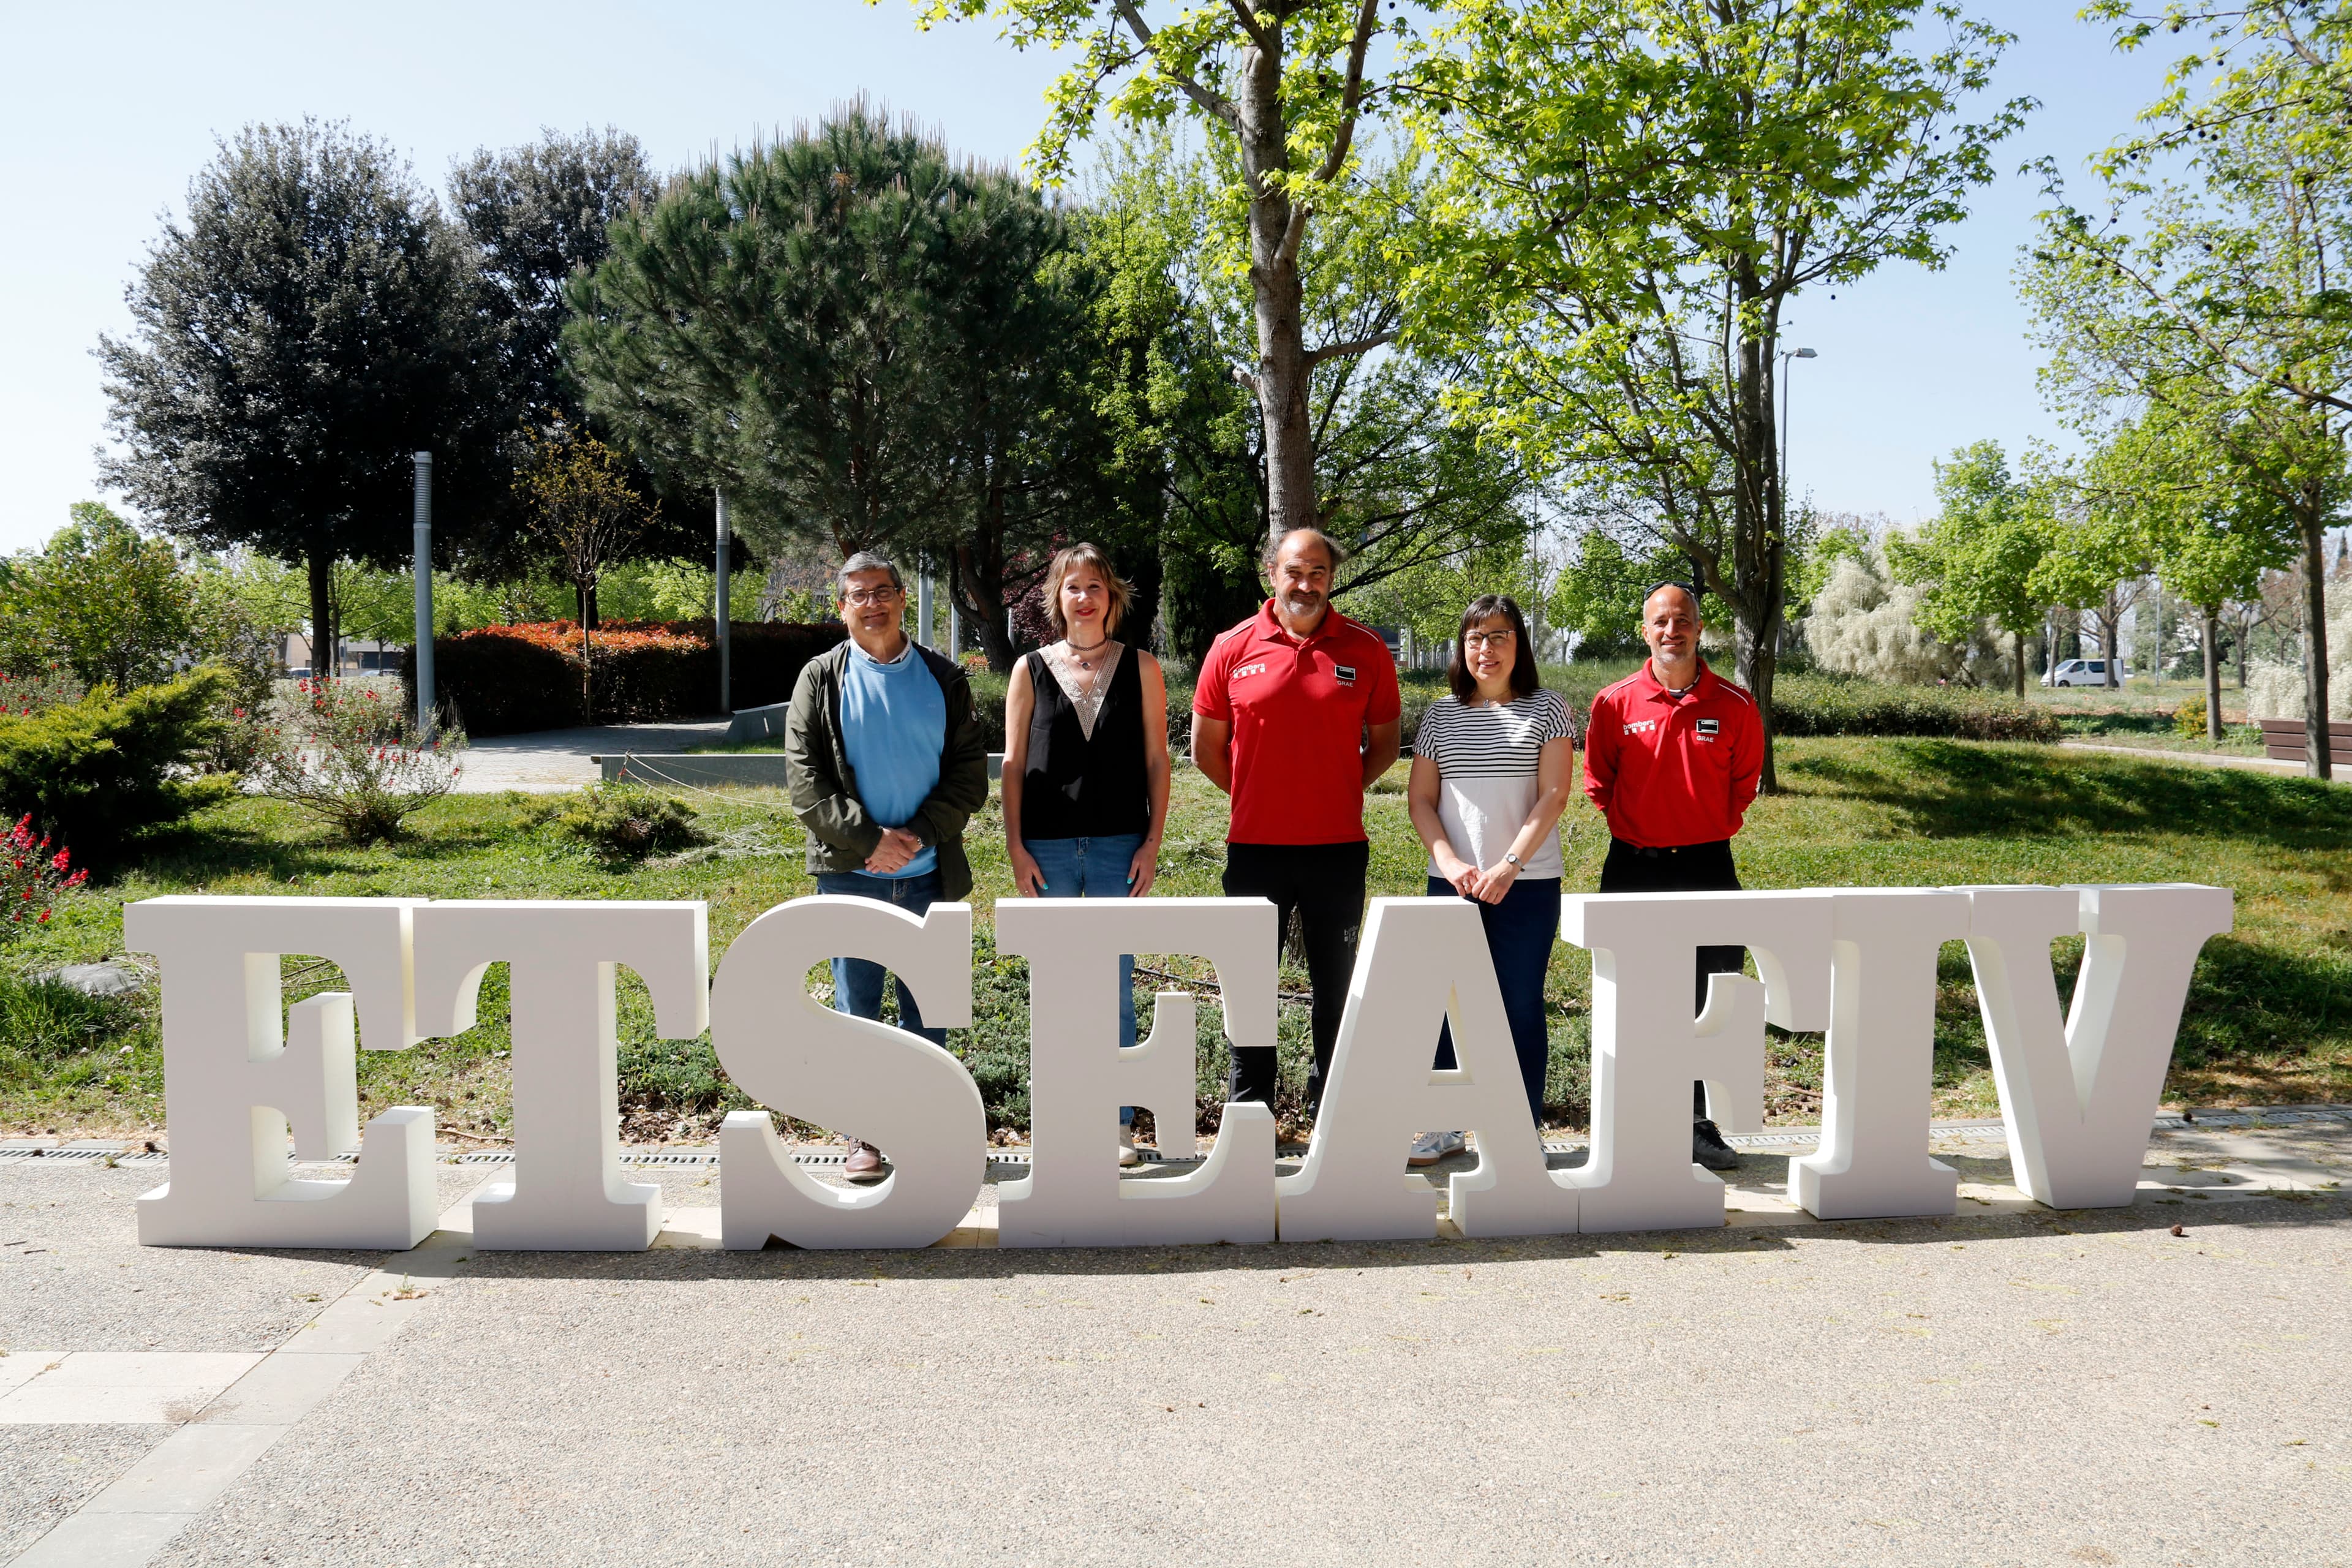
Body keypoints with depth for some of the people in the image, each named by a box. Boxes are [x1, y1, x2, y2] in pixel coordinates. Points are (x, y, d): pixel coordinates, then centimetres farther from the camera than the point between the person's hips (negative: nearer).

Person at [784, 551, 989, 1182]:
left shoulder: (943, 679, 7)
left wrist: (920, 834, -11)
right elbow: (804, 776, -3)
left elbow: (969, 770, 3)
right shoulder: (821, 679, 4)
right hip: (850, 872, -1)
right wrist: (867, 839, -13)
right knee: (856, 1007, 5)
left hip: (929, 872, 1)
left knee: (928, 1010, 8)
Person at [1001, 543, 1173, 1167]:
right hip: (1048, 846, 1)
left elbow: (1156, 760, 5)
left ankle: (1118, 1123, 12)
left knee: (1115, 986, 2)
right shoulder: (1031, 670, 6)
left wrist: (1153, 841, -3)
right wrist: (1015, 846, -2)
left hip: (1119, 844, -1)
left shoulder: (1140, 668, 5)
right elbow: (1013, 764, 6)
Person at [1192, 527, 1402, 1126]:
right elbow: (1206, 746, 8)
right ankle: (1248, 1111, 22)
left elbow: (1384, 742, 11)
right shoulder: (1232, 648, 0)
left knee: (1337, 985, 10)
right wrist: (1256, 796, 6)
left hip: (1338, 847, 0)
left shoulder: (1365, 650, 2)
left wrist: (1340, 791, 2)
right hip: (1255, 846, 0)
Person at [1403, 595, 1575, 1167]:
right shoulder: (1441, 716, 9)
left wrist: (1508, 866, -14)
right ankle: (1444, 1126, 16)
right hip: (1451, 883, 2)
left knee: (1521, 1006, 3)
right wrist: (1451, 862, -8)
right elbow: (1420, 799, 7)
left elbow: (1553, 795, -5)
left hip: (1528, 884, -2)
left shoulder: (1546, 709, 2)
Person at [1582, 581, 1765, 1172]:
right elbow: (1598, 783, 11)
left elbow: (1745, 779, 15)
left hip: (1708, 864, 1)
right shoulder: (1614, 703, -1)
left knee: (1712, 1000, 2)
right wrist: (1634, 829, 7)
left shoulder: (1735, 706, 1)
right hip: (1634, 865, 0)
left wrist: (1714, 829, 9)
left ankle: (1699, 1125, 13)